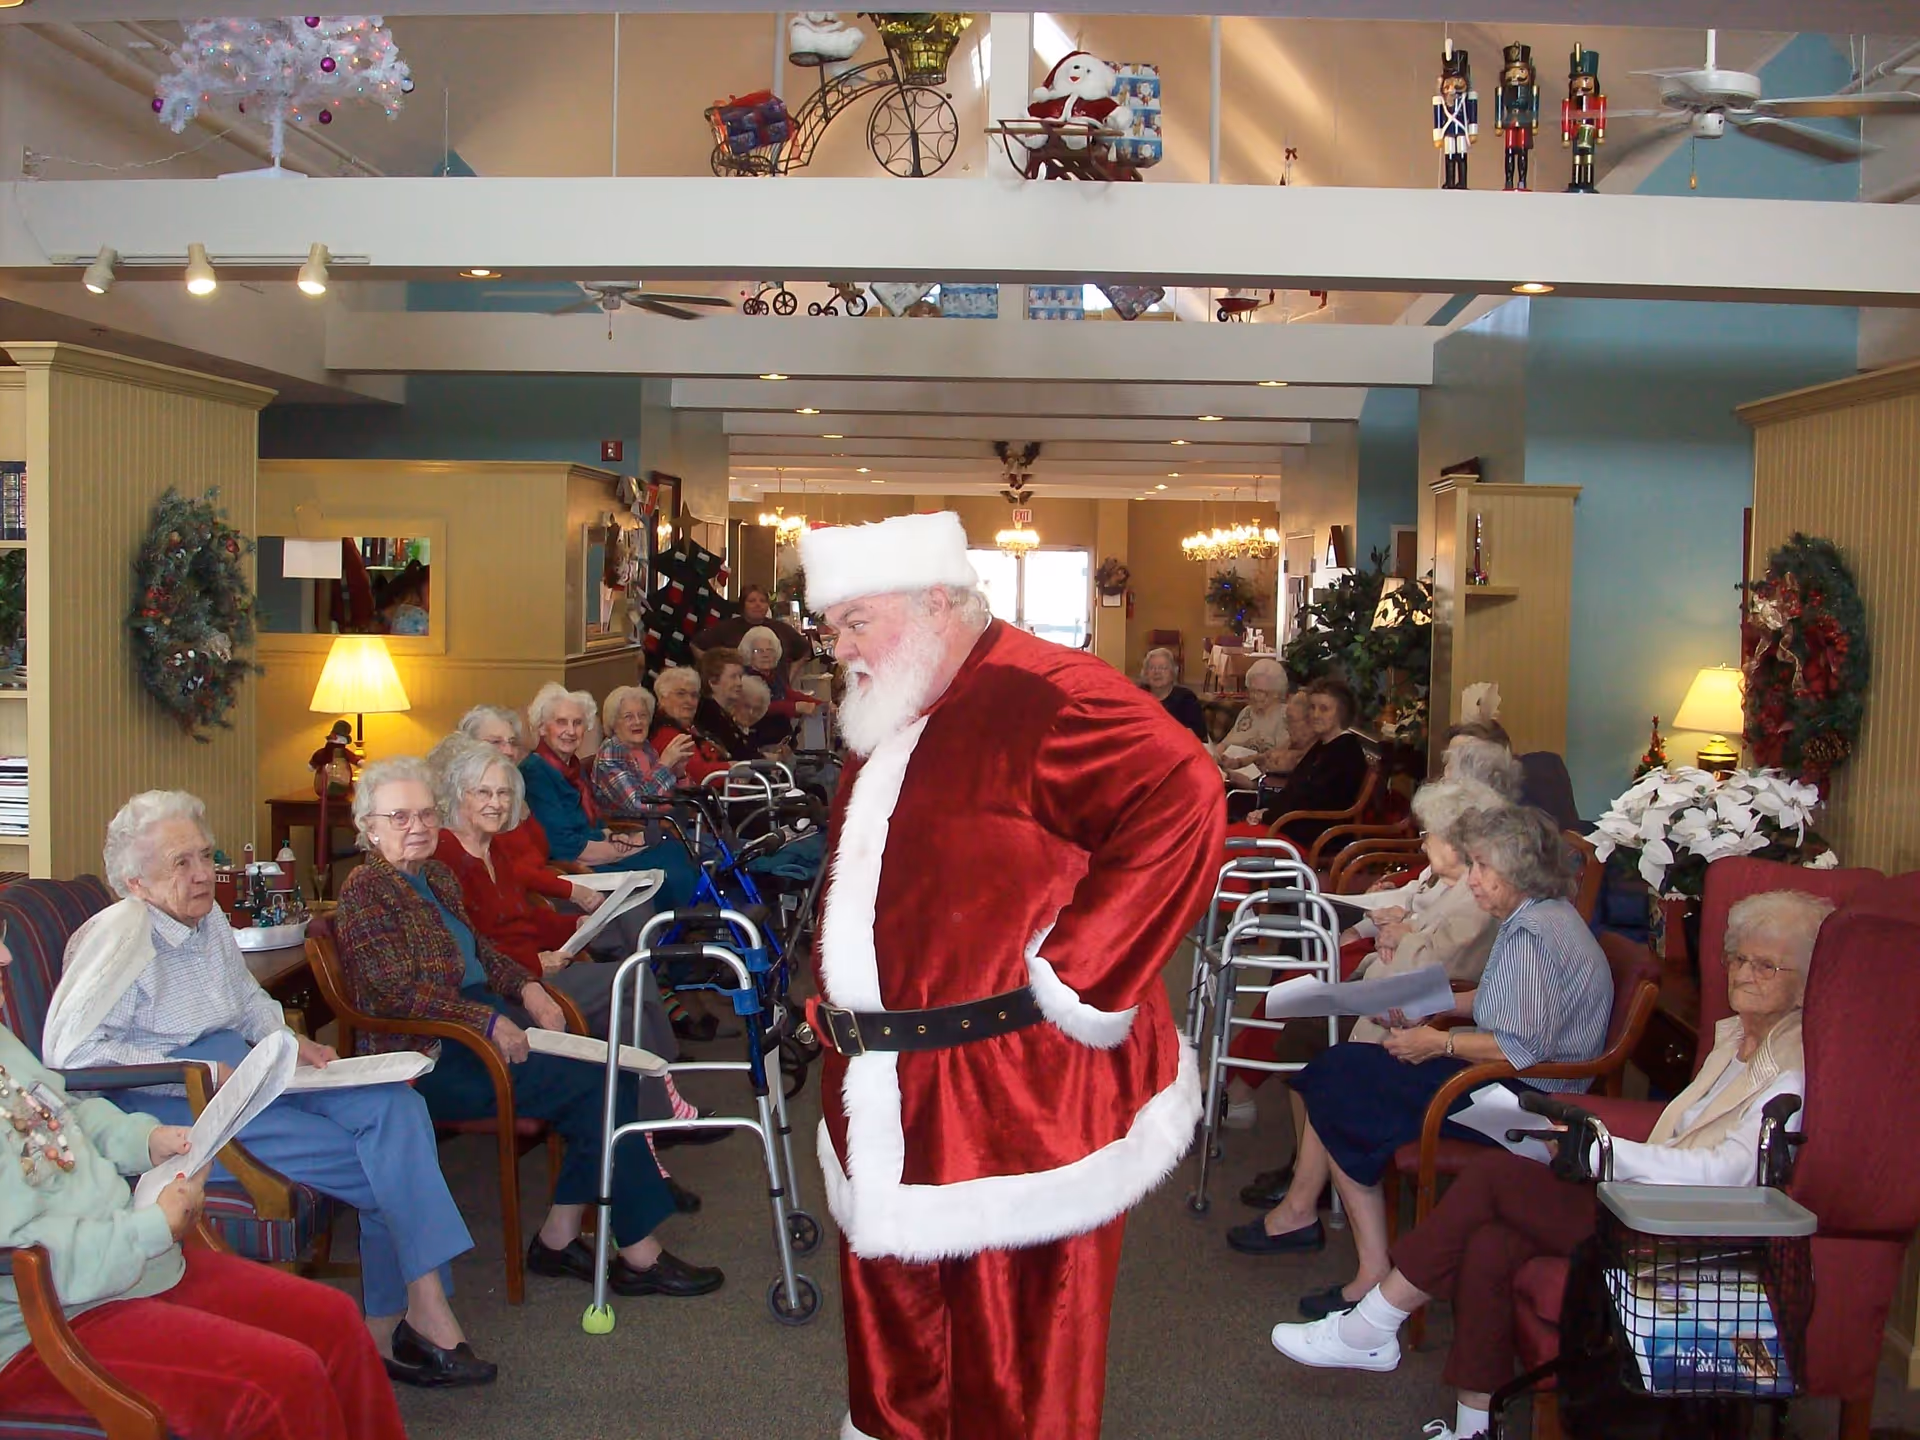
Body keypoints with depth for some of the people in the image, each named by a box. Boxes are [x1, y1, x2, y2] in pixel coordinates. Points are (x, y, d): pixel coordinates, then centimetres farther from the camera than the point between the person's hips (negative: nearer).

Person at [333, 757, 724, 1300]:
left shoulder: (437, 875, 17)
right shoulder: (366, 890, -9)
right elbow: (398, 992, -17)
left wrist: (526, 986, 6)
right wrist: (491, 1022, -22)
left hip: (487, 1023, 9)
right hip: (433, 1060, -9)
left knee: (613, 1071, -12)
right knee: (596, 1085, -20)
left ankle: (559, 1238, -6)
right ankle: (638, 1252, -13)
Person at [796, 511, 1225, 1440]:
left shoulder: (1042, 695, -16)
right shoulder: (890, 726, 14)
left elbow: (1180, 797, -29)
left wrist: (1072, 972, -25)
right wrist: (837, 998, 15)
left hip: (1012, 1102, -9)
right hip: (887, 1105, 9)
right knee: (892, 1340, 20)